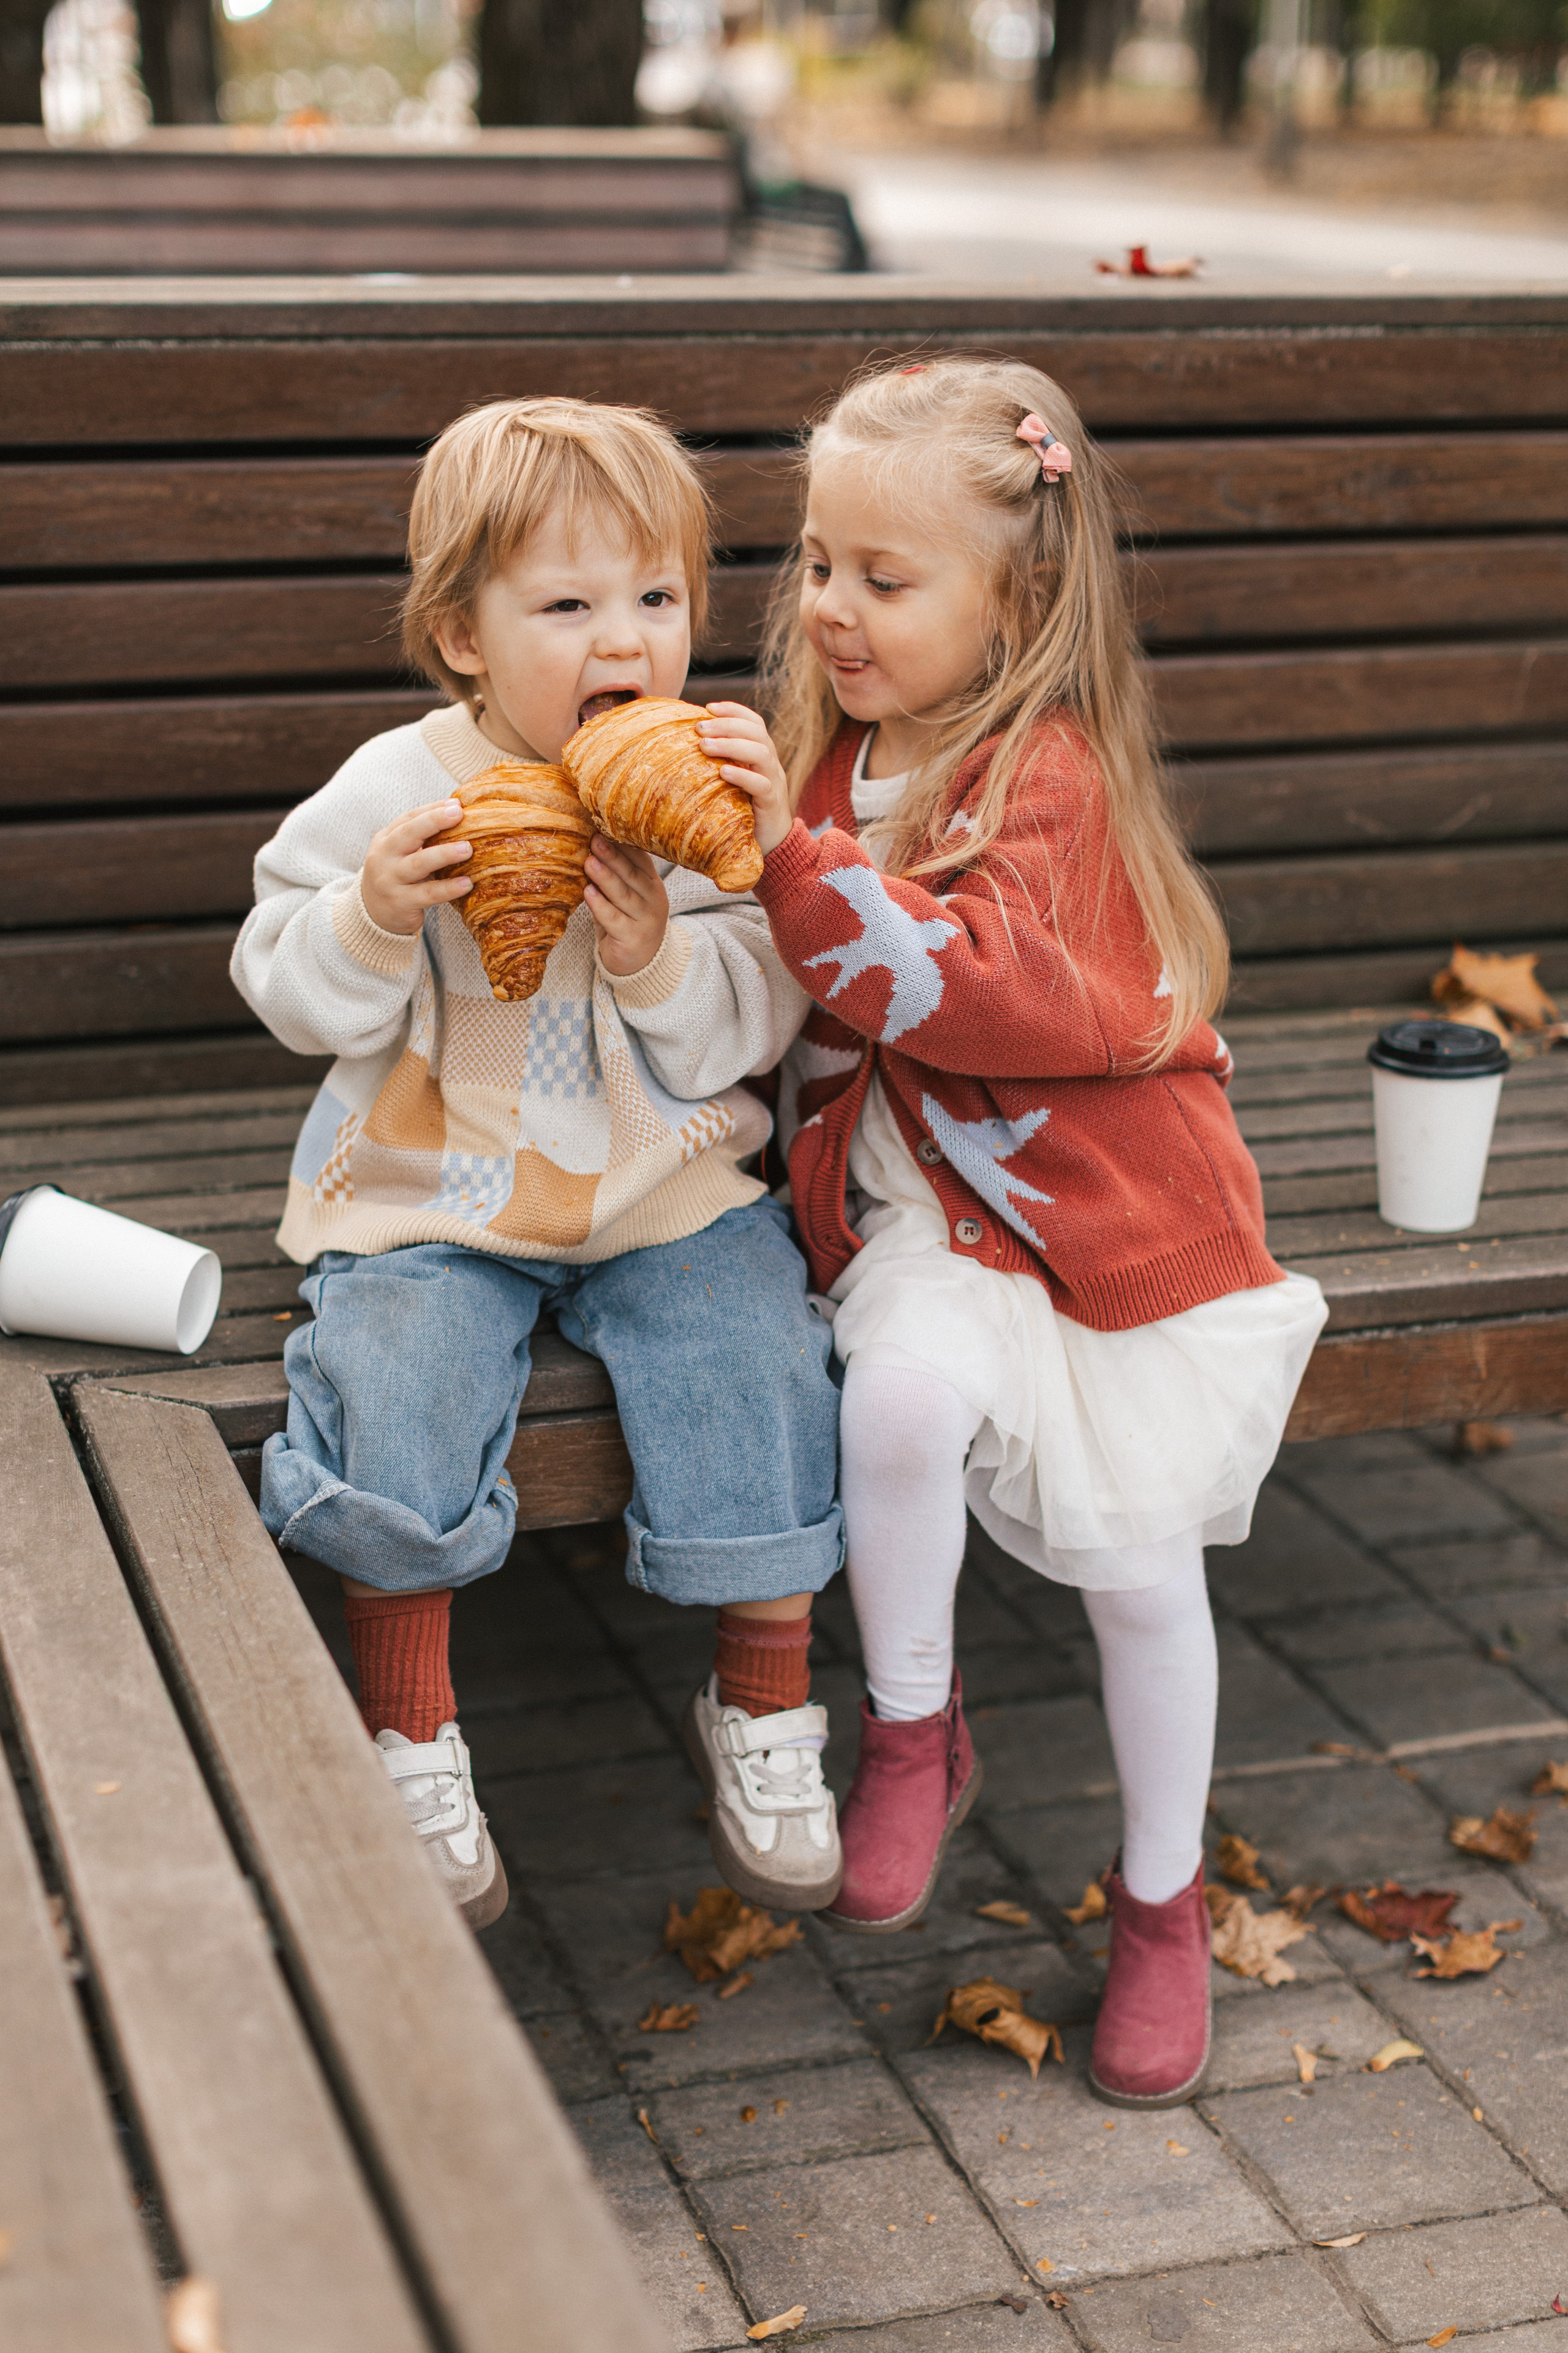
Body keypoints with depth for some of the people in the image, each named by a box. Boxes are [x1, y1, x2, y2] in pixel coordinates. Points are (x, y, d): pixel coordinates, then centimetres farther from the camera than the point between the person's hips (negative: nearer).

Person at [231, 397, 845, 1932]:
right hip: (432, 1194, -1)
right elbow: (296, 1001, -5)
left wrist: (662, 959, -24)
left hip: (664, 1185, 1)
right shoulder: (395, 794, -8)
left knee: (757, 1373, -18)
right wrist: (374, 915, -25)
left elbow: (751, 1031, -5)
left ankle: (763, 1711, 6)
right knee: (396, 1403, -23)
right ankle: (408, 1737, 0)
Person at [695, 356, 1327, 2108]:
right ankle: (913, 1733, -3)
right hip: (917, 1198, 4)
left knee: (1140, 1552, -3)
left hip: (1102, 1202, -3)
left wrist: (793, 858, -37)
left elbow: (981, 981, -31)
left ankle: (1161, 1895, 21)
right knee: (905, 1394, -29)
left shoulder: (1052, 774, -16)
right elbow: (787, 982, 15)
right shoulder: (831, 751, 4)